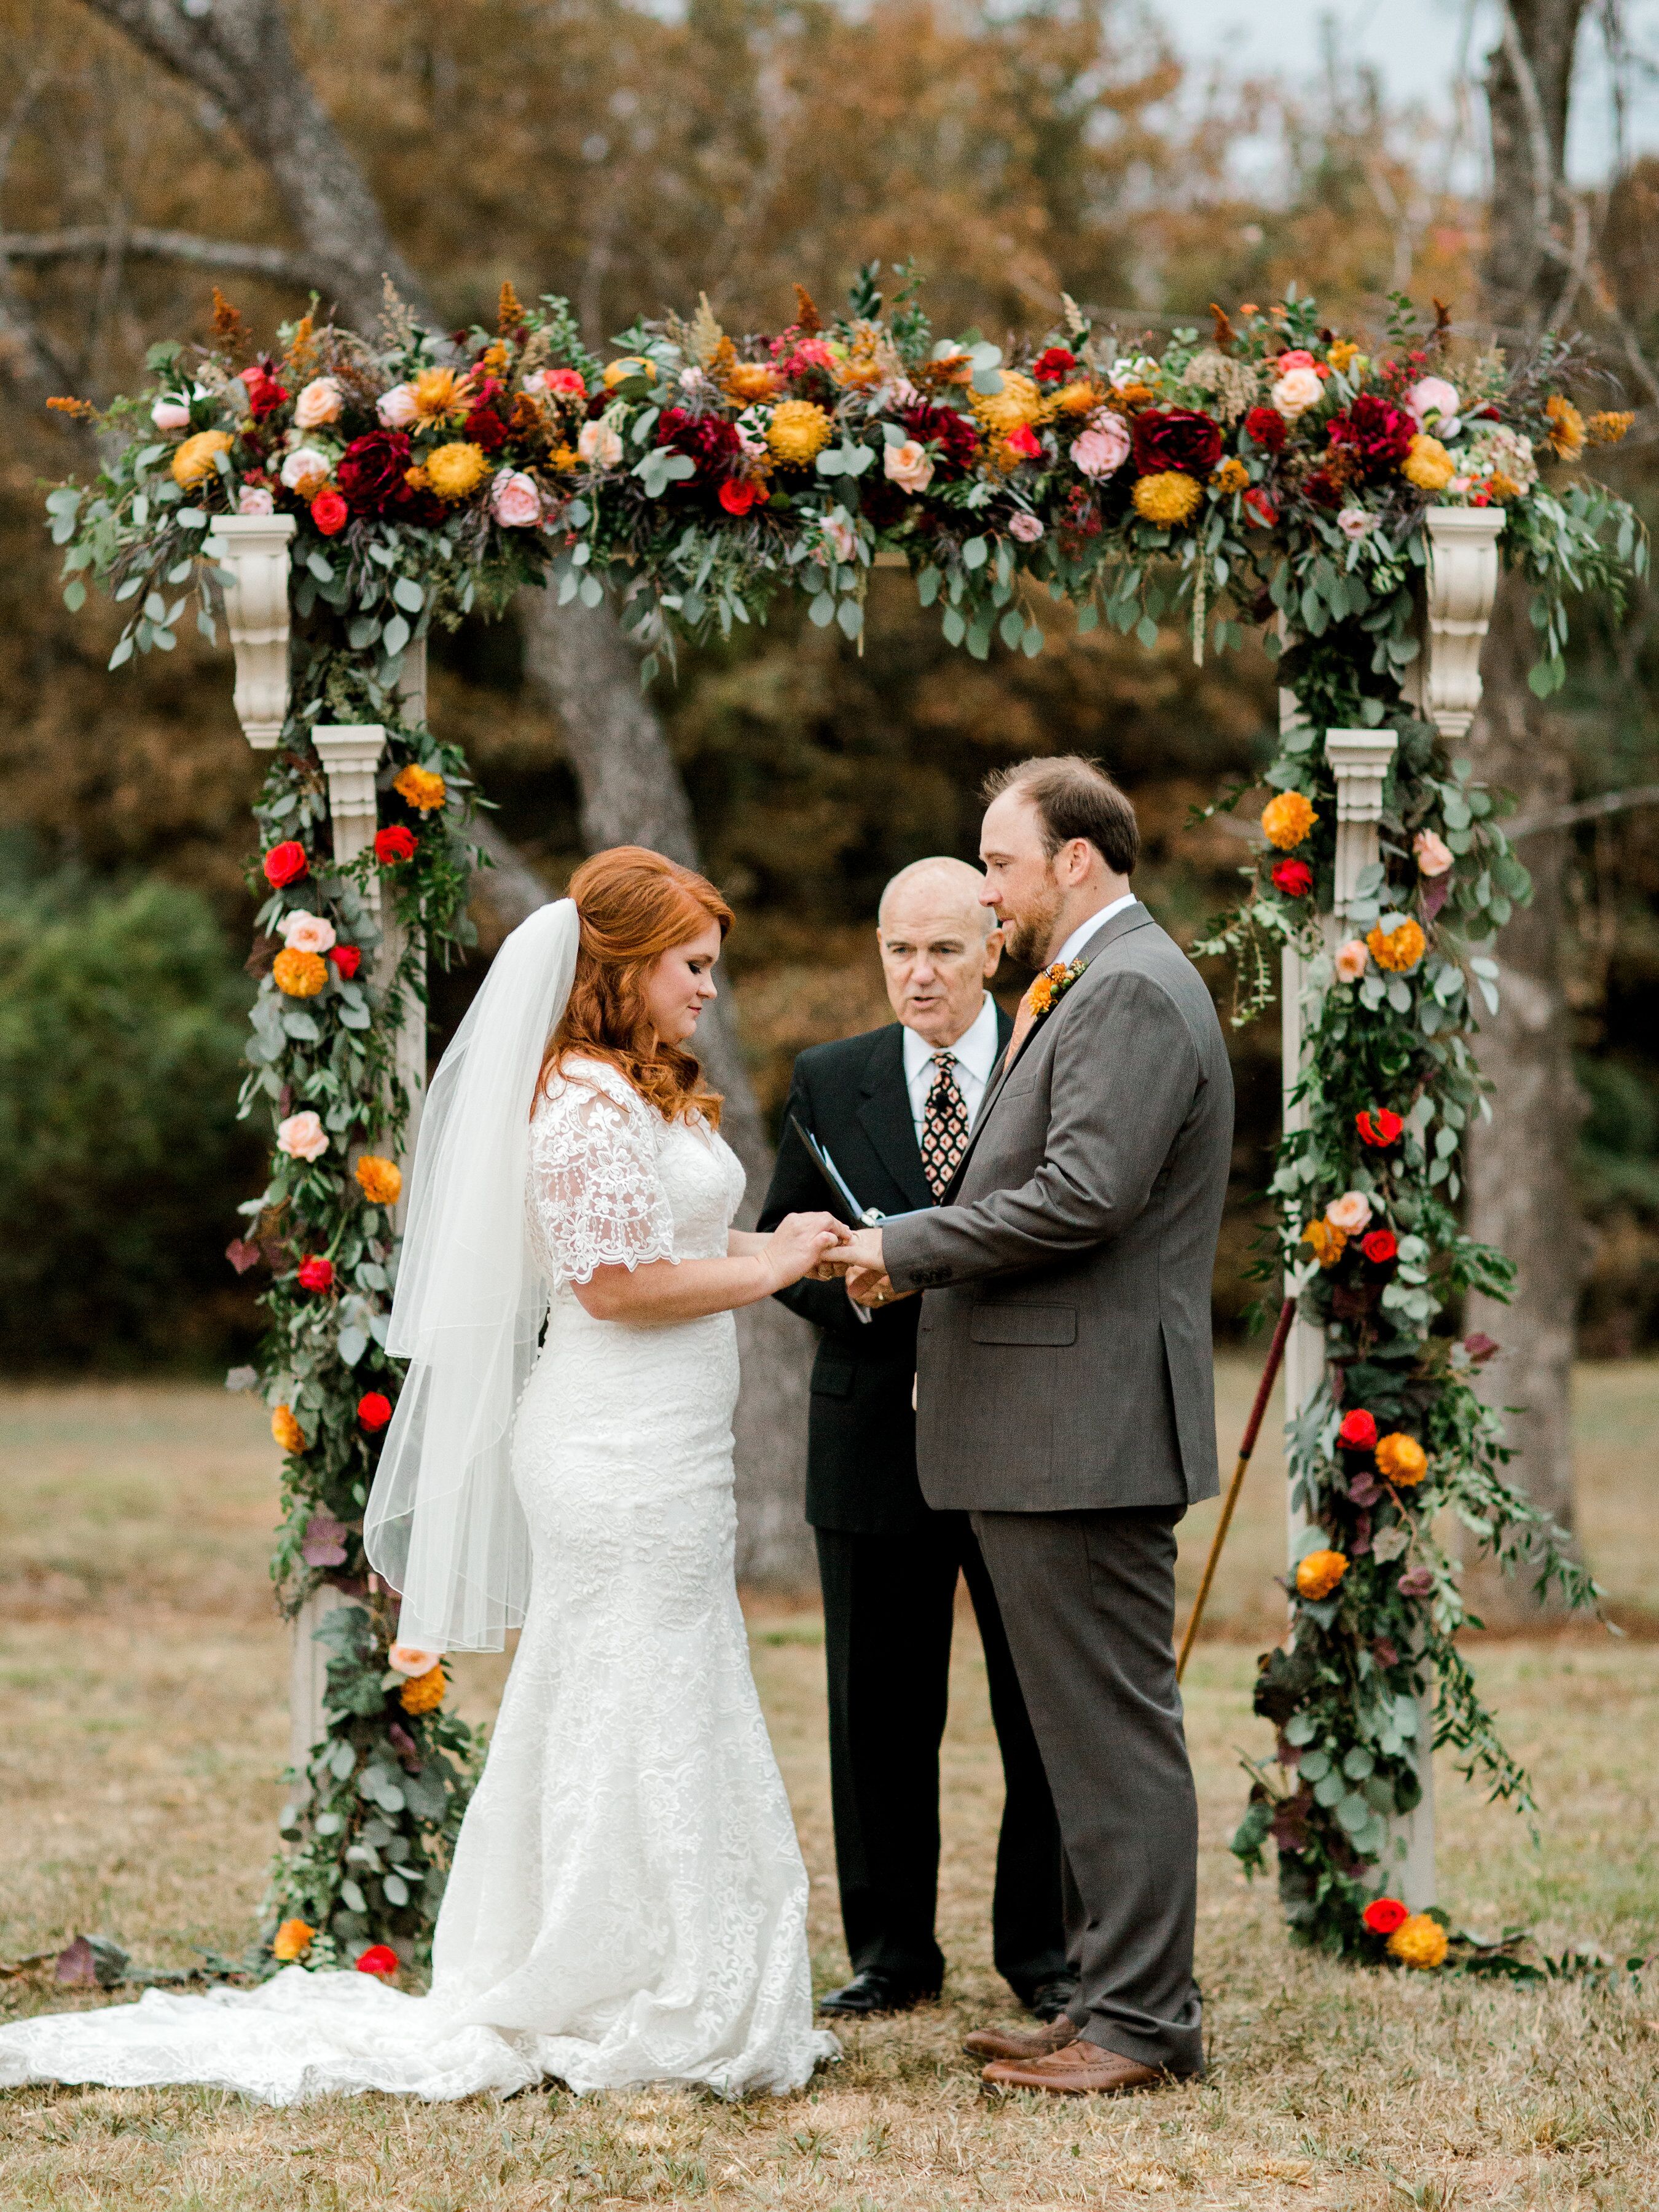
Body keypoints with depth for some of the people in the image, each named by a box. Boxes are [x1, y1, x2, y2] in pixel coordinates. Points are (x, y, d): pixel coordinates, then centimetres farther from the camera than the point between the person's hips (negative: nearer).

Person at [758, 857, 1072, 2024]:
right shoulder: (830, 1082, 7)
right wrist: (855, 1280, -14)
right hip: (878, 1437, 2)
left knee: (1043, 1710, 4)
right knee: (880, 1709, 7)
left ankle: (1043, 1951, 16)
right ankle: (893, 1951, 17)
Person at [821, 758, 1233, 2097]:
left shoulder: (1133, 992, -13)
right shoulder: (1094, 986, 20)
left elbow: (1085, 1194, -23)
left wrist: (908, 1248, -13)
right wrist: (919, 1257, 8)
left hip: (1087, 1422, -11)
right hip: (1054, 1431, 11)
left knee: (1113, 1724, -7)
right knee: (1091, 1724, 14)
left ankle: (1142, 2022, -3)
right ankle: (1119, 1997, 19)